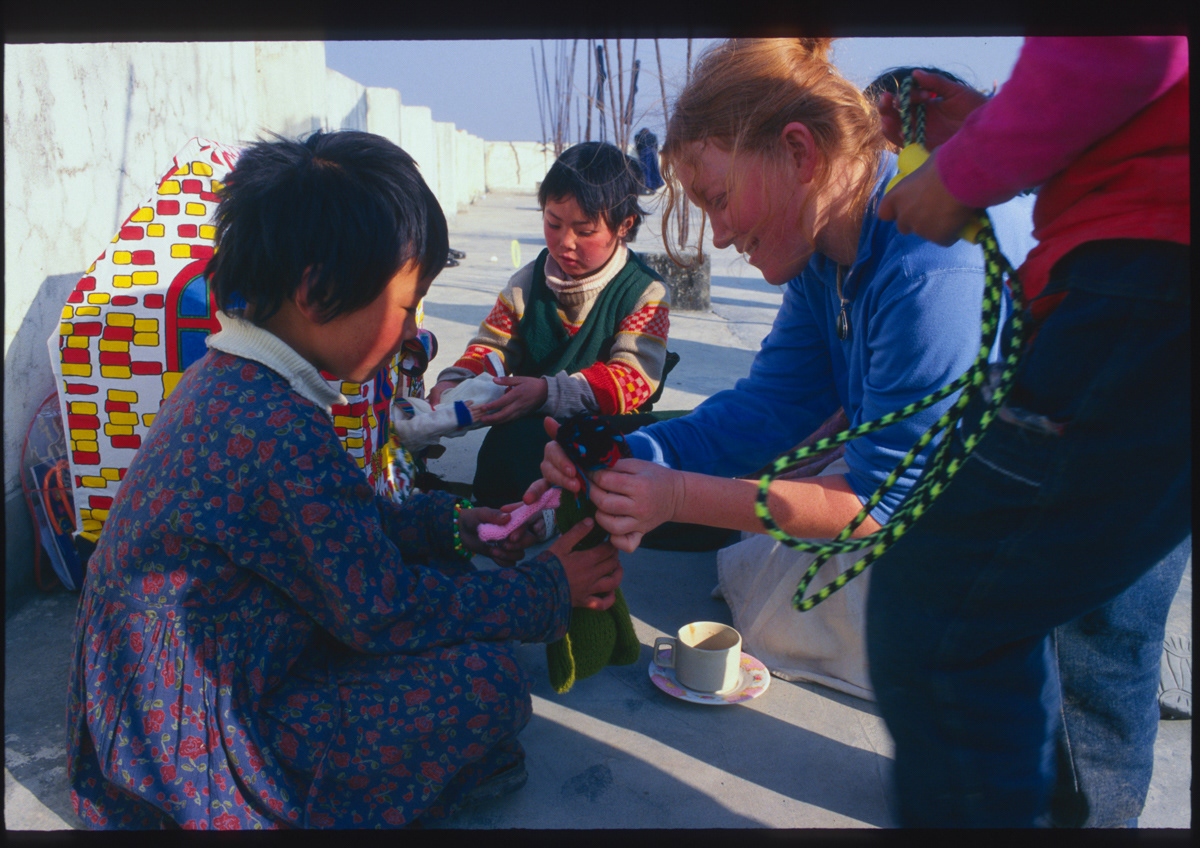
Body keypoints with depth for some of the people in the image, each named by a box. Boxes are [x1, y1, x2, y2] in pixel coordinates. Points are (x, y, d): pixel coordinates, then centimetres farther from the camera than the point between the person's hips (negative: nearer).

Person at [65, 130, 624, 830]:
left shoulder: (227, 379, 2)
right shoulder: (278, 426, -30)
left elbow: (333, 517, 14)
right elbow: (382, 611, -23)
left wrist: (451, 526, 10)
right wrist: (549, 588, -11)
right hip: (199, 749, -9)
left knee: (441, 572, 11)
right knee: (485, 680, -17)